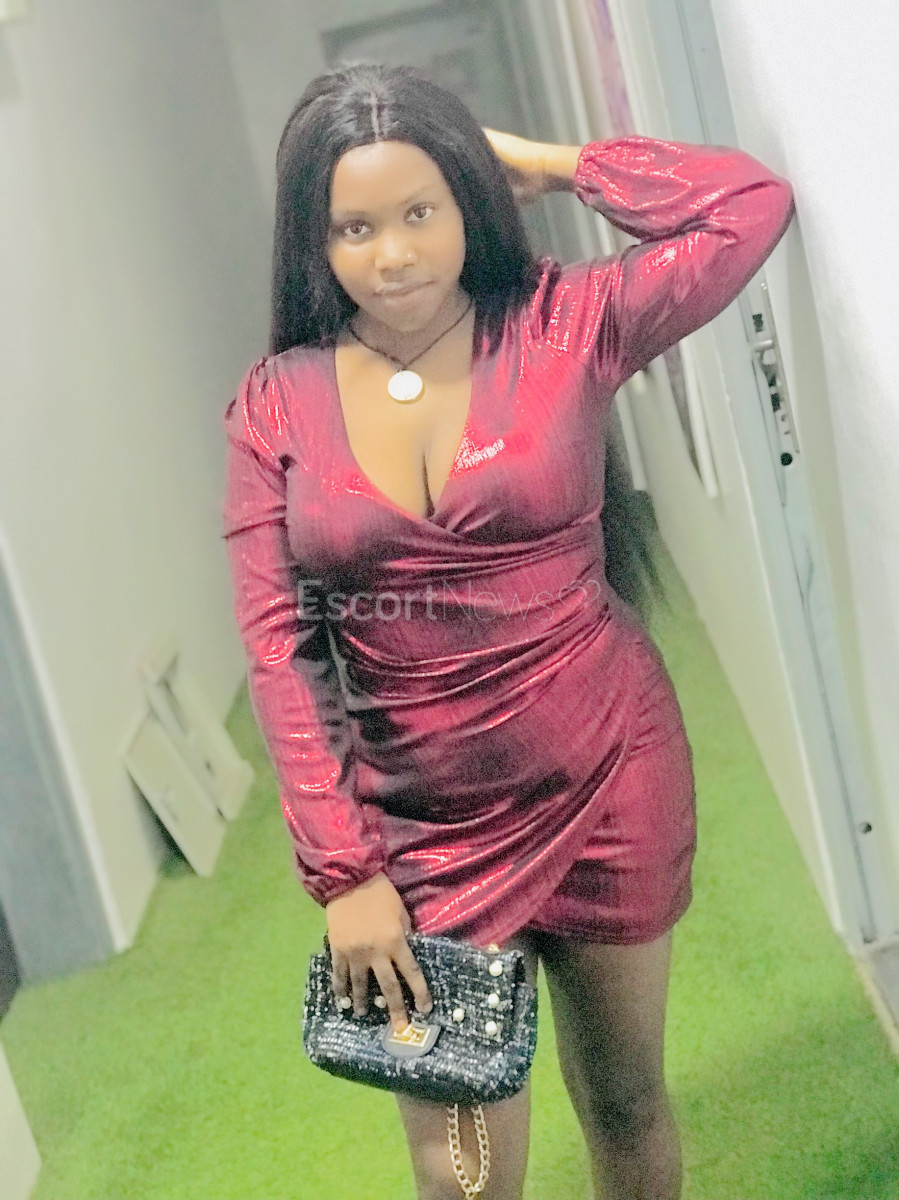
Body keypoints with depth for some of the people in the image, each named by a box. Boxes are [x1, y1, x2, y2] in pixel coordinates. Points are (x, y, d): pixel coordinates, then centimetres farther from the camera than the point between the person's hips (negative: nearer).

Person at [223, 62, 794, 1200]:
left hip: (602, 781, 0)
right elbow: (277, 644, -7)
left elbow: (752, 204, -12)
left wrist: (548, 160, -5)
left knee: (624, 1102, 18)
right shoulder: (277, 400, -4)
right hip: (414, 820, 1)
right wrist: (342, 869, -12)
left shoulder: (564, 328, -5)